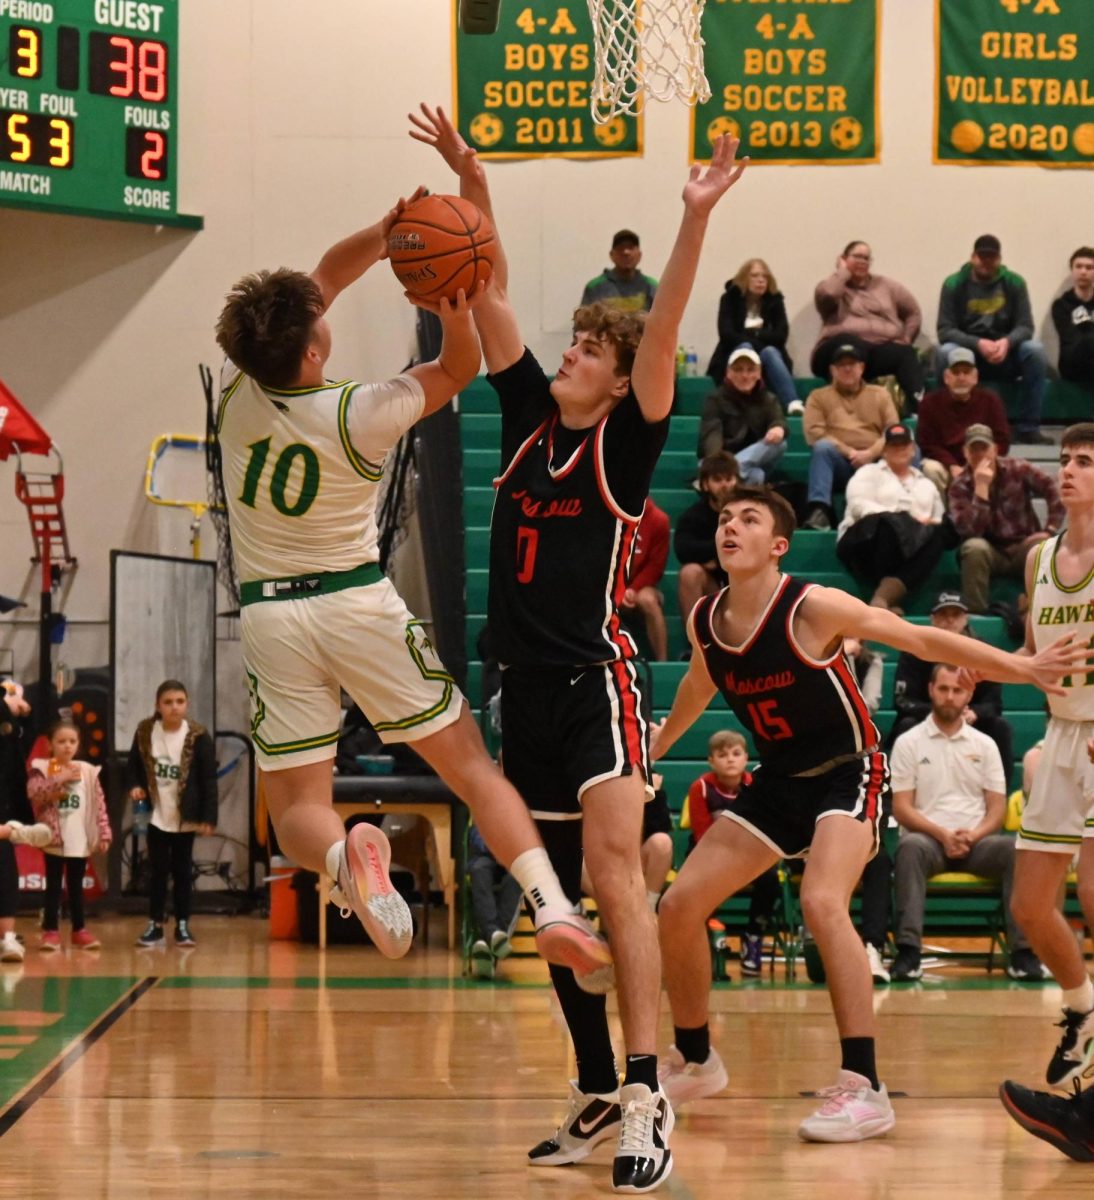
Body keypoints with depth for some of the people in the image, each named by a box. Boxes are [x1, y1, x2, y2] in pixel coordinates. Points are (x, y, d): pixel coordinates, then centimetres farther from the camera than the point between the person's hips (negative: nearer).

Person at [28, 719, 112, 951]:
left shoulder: (88, 772, 4)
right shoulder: (42, 769, -3)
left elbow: (99, 804, 3)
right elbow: (34, 793, -19)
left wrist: (104, 834, -2)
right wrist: (60, 779, -23)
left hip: (80, 840, 2)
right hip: (54, 838, -2)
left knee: (76, 885, 12)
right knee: (53, 885, 3)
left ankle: (79, 929, 18)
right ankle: (51, 931, 6)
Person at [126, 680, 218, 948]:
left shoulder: (198, 736, -11)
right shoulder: (145, 732, -4)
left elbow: (208, 779, -8)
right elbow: (133, 765, 10)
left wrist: (208, 817, -12)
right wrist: (135, 786, -11)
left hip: (185, 817, -1)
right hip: (156, 815, 1)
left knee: (182, 870, 7)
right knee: (157, 870, 6)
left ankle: (182, 925, 13)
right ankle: (155, 925, 12)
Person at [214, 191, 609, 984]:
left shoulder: (235, 387, -6)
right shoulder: (358, 416, -14)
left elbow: (321, 280, 7)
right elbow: (460, 367, 0)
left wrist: (381, 235, -5)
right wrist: (454, 305, -20)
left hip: (271, 614, 2)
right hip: (360, 603, -2)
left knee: (297, 807, 3)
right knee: (472, 765, 4)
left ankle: (342, 856, -32)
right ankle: (553, 907, -12)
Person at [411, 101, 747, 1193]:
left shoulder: (626, 442, -3)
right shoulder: (528, 417, 10)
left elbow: (662, 333, -16)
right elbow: (492, 299, 7)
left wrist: (695, 220, -28)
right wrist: (471, 185, -2)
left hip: (597, 681, -7)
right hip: (526, 687, 7)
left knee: (613, 867, -20)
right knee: (553, 896, 11)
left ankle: (645, 1095, -27)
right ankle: (597, 1095, 20)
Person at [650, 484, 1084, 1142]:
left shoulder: (813, 608, -21)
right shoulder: (705, 622, -4)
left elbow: (923, 640, -17)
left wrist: (1023, 667, -25)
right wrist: (656, 746, 35)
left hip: (847, 772, -7)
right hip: (777, 781, 7)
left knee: (821, 903, -31)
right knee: (680, 905, 0)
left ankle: (865, 1088, -29)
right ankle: (694, 1060, 22)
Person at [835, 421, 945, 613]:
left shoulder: (926, 484, 31)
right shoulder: (869, 473, 18)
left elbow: (939, 521, 24)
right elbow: (859, 505, -2)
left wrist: (931, 524, -3)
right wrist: (903, 518, -13)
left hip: (913, 544, 3)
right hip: (868, 537, -3)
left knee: (935, 535, -32)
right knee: (891, 523, -39)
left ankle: (883, 597, -46)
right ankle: (885, 600, -39)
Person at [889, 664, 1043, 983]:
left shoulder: (985, 745, 15)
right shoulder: (908, 743, 7)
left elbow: (997, 808, 10)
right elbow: (901, 808, 0)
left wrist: (973, 835, -11)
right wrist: (943, 835, -14)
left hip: (976, 842, 2)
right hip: (928, 839, -2)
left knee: (1016, 849, -29)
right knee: (910, 847, -38)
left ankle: (1022, 951, -29)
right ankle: (908, 951, -43)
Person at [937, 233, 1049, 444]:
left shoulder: (1014, 282, 0)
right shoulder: (954, 284, -4)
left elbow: (1025, 326, -5)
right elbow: (945, 331, -10)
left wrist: (1007, 342, -28)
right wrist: (978, 344, -28)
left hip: (1005, 356, 2)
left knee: (1035, 350, -27)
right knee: (945, 352, -34)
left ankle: (1027, 427, -21)